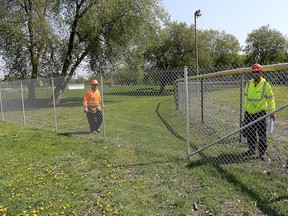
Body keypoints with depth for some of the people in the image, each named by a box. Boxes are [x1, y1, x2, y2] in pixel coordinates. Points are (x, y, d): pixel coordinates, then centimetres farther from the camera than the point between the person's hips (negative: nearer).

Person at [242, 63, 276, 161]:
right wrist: (245, 110, 15)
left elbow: (270, 99, 0)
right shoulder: (249, 84, 6)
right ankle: (252, 149, 29)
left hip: (260, 113, -4)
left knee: (262, 134, 1)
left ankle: (262, 152, 13)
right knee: (249, 133, 12)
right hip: (249, 113, 5)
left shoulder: (266, 84, -6)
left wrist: (272, 112, 0)